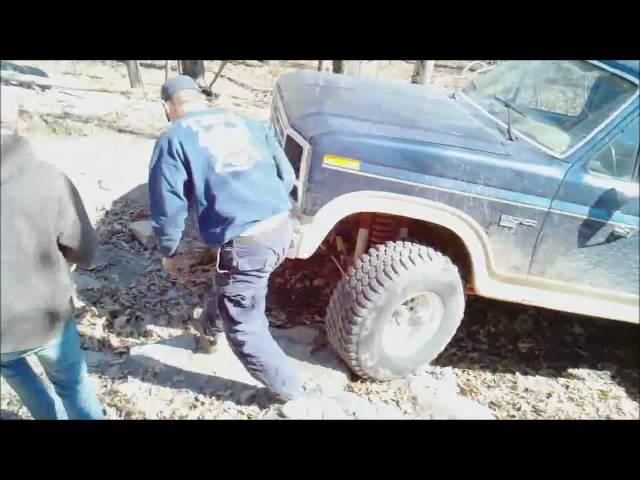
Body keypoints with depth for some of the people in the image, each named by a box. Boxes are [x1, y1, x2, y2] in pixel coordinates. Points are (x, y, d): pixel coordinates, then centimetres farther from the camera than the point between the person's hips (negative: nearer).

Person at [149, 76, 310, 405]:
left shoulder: (173, 139, 2)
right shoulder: (248, 123, 17)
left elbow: (167, 207, -2)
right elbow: (287, 176, 17)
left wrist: (168, 251, 16)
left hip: (244, 244, -7)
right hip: (282, 228, 7)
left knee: (244, 329, 16)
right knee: (233, 297, 36)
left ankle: (290, 391, 30)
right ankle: (215, 325, 63)